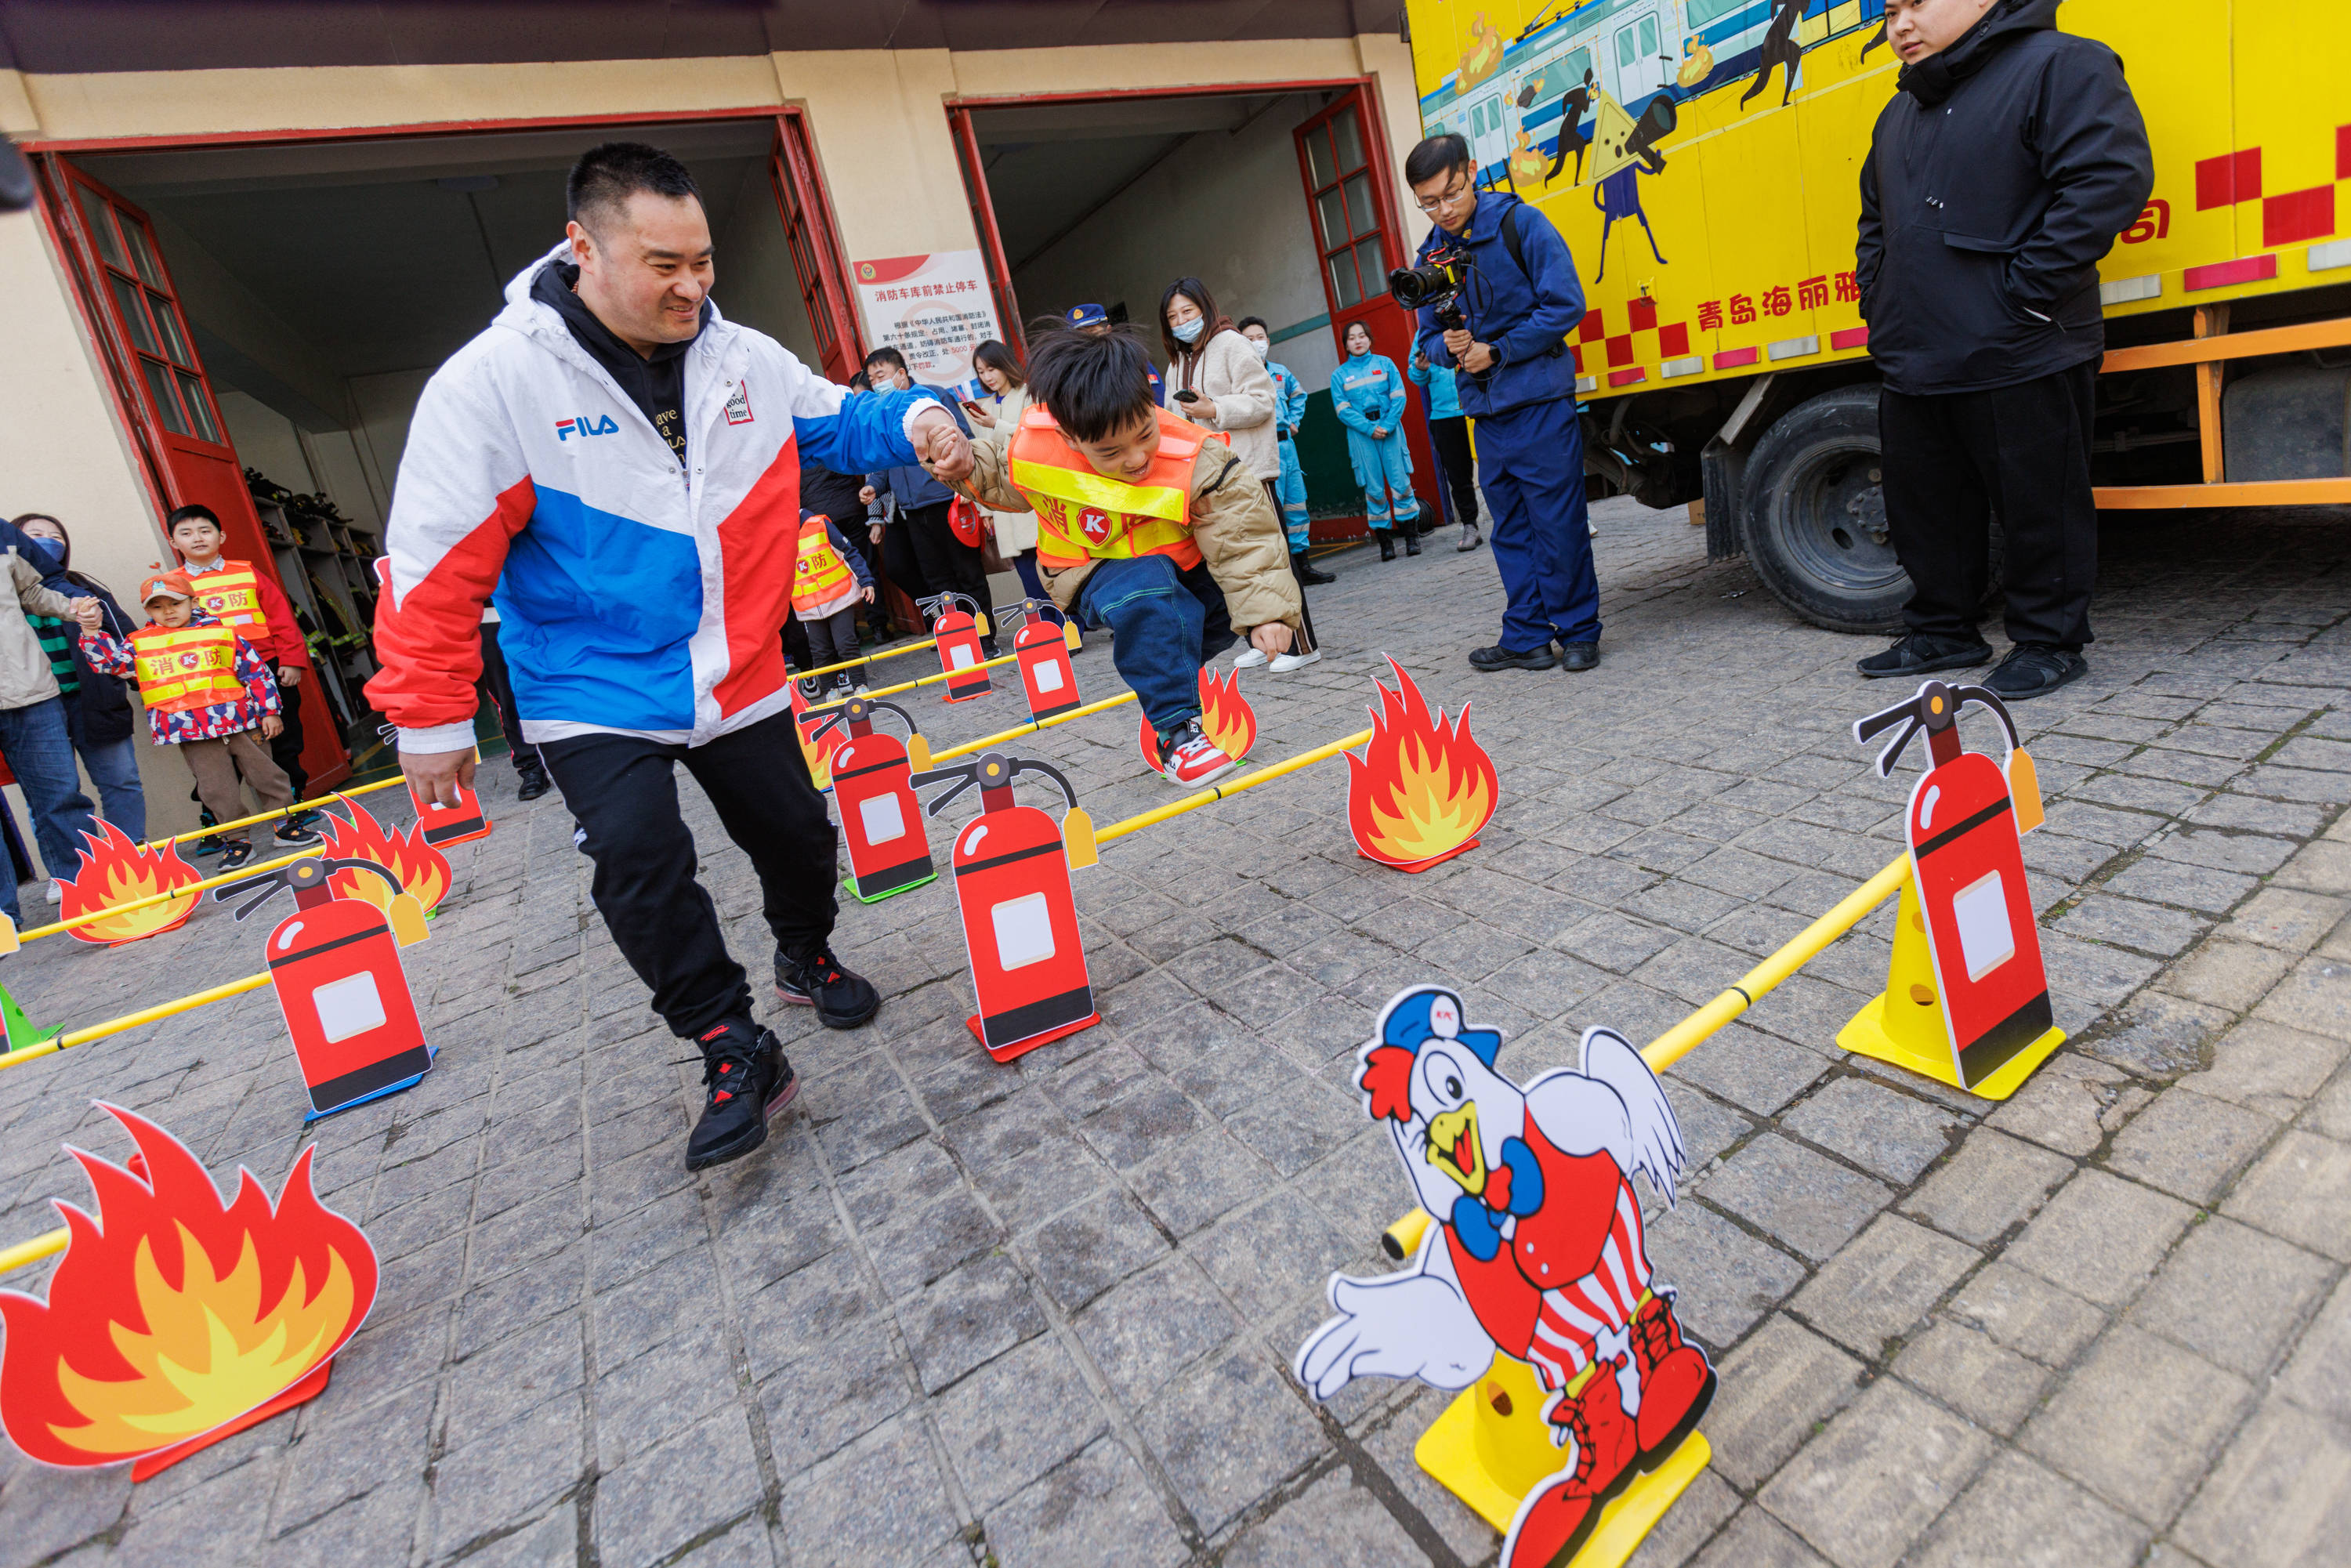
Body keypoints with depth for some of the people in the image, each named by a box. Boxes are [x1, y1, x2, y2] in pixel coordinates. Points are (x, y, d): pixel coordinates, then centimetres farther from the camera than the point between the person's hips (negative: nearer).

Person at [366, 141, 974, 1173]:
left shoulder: (745, 359, -3)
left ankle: (807, 961, 43)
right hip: (595, 694, -4)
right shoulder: (494, 380, -17)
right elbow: (436, 556, -15)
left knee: (798, 836, 13)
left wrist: (913, 422, -12)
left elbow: (836, 422, 12)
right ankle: (735, 1055, 0)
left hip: (739, 681, 4)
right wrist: (431, 714, -13)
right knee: (640, 863, -17)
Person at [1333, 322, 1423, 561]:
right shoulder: (1339, 375, 8)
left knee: (1401, 483, -3)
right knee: (1374, 489, 0)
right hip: (1360, 433, 0)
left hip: (1389, 428, 0)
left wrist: (1388, 425, -12)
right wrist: (1369, 429, -12)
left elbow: (1399, 397, 2)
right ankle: (1385, 542, 5)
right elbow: (1343, 409, 0)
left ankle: (1412, 537, 3)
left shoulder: (1385, 363, 10)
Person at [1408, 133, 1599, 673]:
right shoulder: (1431, 254, 11)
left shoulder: (1521, 223, -4)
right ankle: (1527, 638, 15)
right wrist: (1449, 346, -8)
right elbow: (1429, 338, 15)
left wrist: (1496, 352, -13)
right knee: (1511, 531, 8)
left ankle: (1578, 632, 9)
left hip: (1542, 404, -5)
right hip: (1487, 412, 5)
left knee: (1558, 523, -3)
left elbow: (1565, 305, -9)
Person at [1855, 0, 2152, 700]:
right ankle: (1941, 631, 26)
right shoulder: (1900, 112, 20)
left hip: (2017, 358, -7)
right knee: (1924, 505, 13)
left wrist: (2027, 292, -18)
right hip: (1912, 360, 8)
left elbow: (2112, 178, -14)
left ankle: (2049, 642, 13)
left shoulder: (2059, 66, -4)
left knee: (2038, 504, 1)